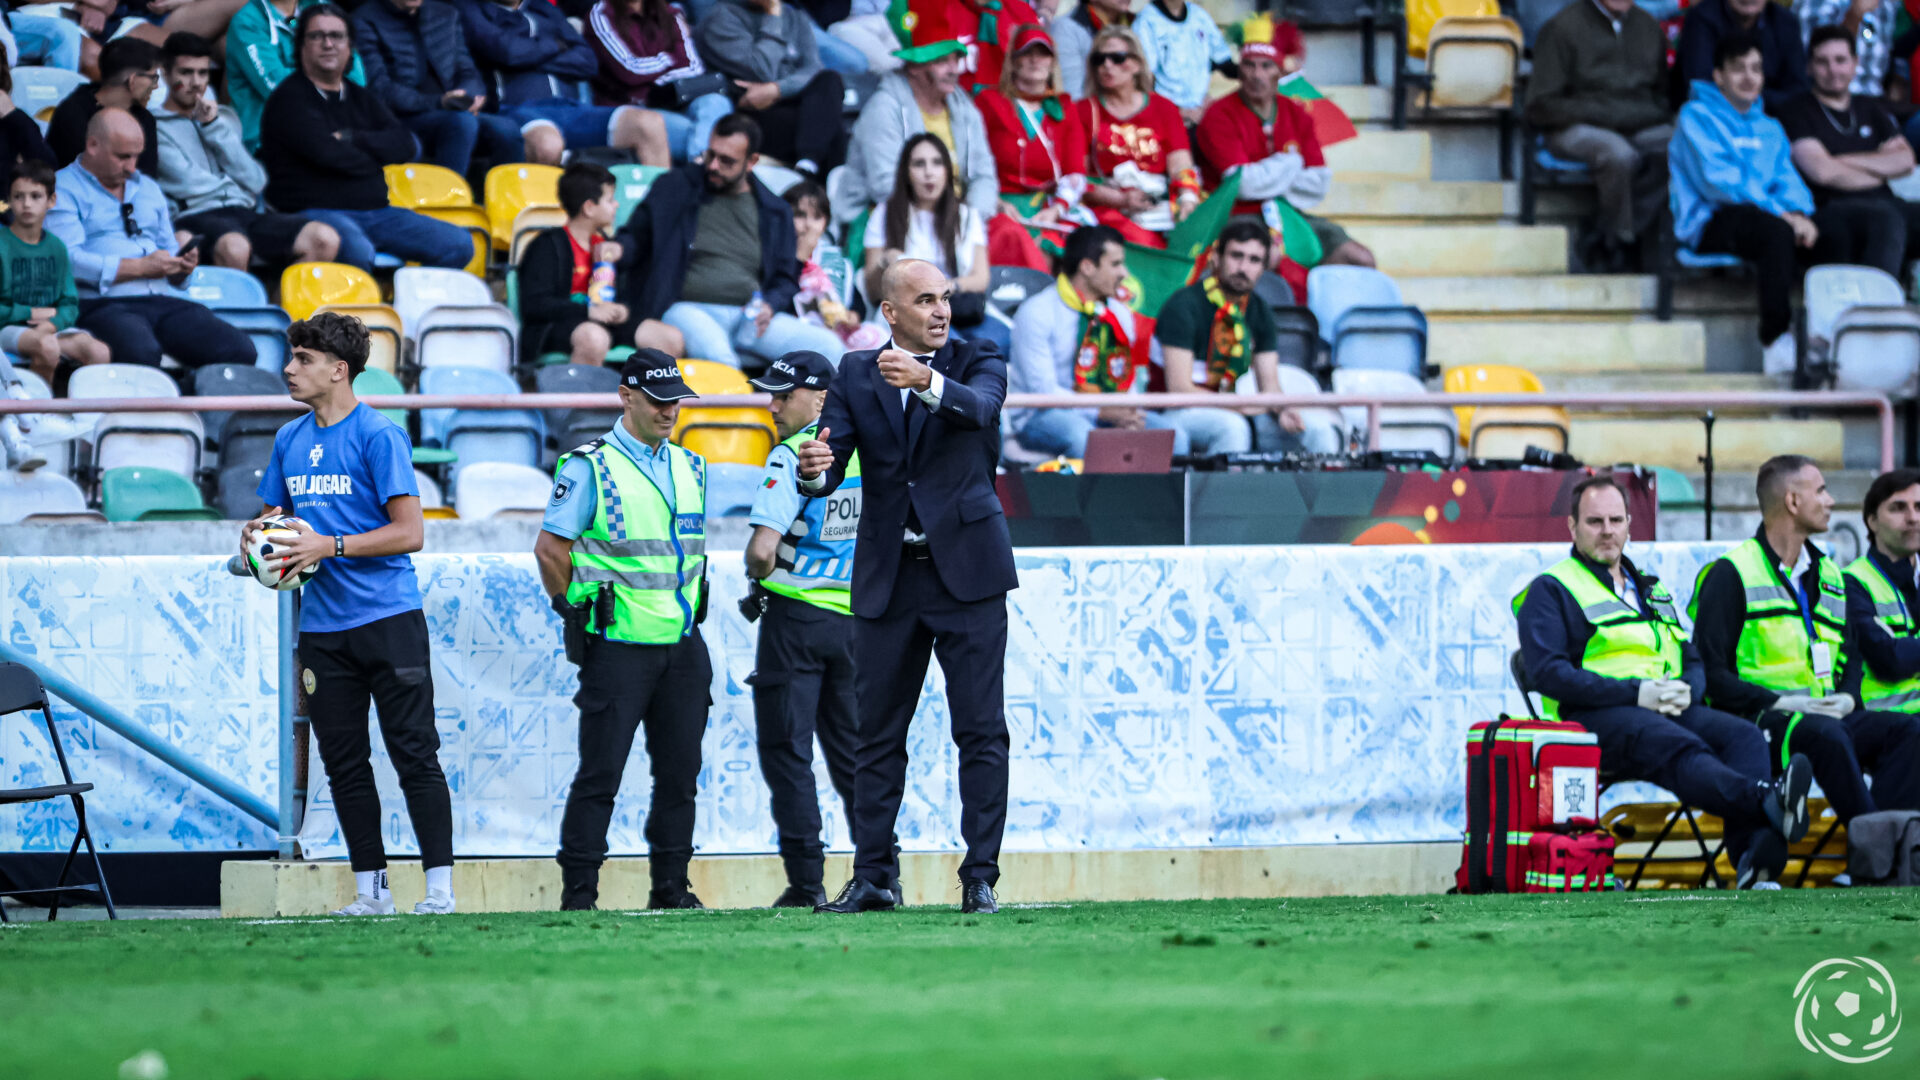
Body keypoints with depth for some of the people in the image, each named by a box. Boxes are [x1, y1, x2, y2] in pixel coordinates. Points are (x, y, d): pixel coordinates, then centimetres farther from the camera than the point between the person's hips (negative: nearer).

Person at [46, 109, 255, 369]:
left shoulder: (148, 189, 28)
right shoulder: (64, 190, 4)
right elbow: (69, 261, -11)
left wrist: (182, 267, 4)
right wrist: (141, 267, -10)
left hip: (161, 300, 7)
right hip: (102, 305, -7)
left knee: (240, 352, -19)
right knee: (141, 352, -41)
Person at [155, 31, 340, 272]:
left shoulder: (224, 117, 26)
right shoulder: (156, 125, 6)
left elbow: (256, 182, 11)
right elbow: (186, 184, -6)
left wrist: (214, 126, 4)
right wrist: (229, 187, 11)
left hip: (242, 213, 6)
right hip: (196, 216, -6)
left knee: (325, 240, -20)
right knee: (234, 248, -42)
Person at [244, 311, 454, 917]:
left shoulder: (379, 436, -7)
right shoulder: (290, 440, 13)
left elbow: (409, 532, -11)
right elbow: (275, 515, 24)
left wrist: (329, 546, -17)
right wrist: (258, 533, 1)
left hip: (387, 620, -7)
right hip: (322, 627, 7)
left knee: (414, 754, -6)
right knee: (343, 764, 7)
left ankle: (440, 886, -5)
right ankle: (369, 889, 12)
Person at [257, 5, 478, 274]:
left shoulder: (363, 99, 21)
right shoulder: (290, 97, 1)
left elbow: (404, 145, 6)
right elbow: (325, 151, -14)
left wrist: (352, 139, -9)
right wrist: (372, 160, 4)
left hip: (376, 211, 7)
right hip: (315, 210, -7)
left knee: (459, 245, -8)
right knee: (358, 251, -41)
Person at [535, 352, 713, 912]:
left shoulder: (689, 468, 14)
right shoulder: (589, 467, -6)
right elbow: (550, 548, -6)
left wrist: (684, 608, 16)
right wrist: (582, 610, -2)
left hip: (683, 645, 6)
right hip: (618, 648, -6)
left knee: (680, 772, 6)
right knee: (600, 772, -6)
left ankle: (671, 887, 14)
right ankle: (578, 894, -3)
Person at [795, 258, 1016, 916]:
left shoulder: (976, 362, 1)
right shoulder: (855, 375, 7)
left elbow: (979, 408, -23)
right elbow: (830, 469, -2)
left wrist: (927, 382, -43)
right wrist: (814, 469, -27)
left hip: (966, 569, -2)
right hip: (887, 579, 2)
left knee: (981, 732, -4)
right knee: (877, 735, 6)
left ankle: (980, 878, -2)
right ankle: (873, 877, 12)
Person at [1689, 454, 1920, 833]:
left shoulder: (1828, 575, 22)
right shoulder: (1729, 575, 0)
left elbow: (1849, 658, 25)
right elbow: (1711, 673, -7)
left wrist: (1846, 697, 1)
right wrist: (1778, 702, -17)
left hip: (1826, 717, 7)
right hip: (1755, 720, -6)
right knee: (1825, 734, -37)